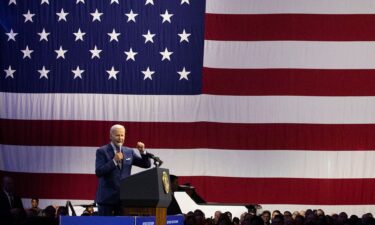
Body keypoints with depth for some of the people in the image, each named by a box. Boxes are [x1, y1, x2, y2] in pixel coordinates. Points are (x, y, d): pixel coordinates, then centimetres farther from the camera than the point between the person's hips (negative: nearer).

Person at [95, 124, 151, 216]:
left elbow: (146, 164, 10)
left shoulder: (129, 152, 12)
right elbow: (98, 172, -11)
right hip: (107, 197, -3)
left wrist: (142, 151, -8)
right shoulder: (102, 151, -1)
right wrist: (114, 161, -20)